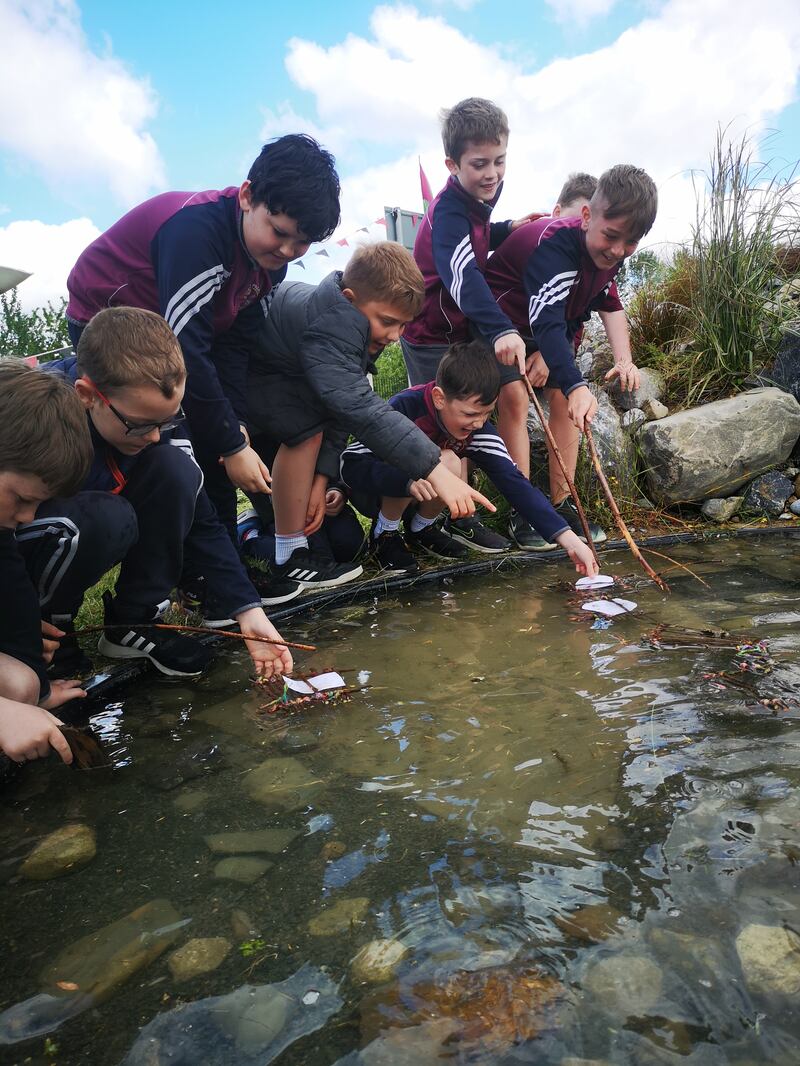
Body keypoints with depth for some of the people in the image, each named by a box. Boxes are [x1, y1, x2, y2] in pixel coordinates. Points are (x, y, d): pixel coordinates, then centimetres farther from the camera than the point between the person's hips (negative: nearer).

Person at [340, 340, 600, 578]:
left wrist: (569, 539, -35)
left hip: (422, 497, 4)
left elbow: (514, 482, -26)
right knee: (446, 463, -32)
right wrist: (409, 481, -51)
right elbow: (353, 464, -33)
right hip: (369, 487, -4)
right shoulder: (404, 408, -31)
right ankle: (384, 533, -10)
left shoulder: (477, 427, -19)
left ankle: (419, 529, 1)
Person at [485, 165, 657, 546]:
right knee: (516, 397, -22)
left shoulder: (610, 253, -12)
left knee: (563, 400, 1)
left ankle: (562, 504, 6)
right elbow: (547, 323, -51)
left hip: (554, 325, 8)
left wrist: (624, 357, -12)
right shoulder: (555, 245, -38)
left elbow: (610, 305, 5)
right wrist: (577, 386, -63)